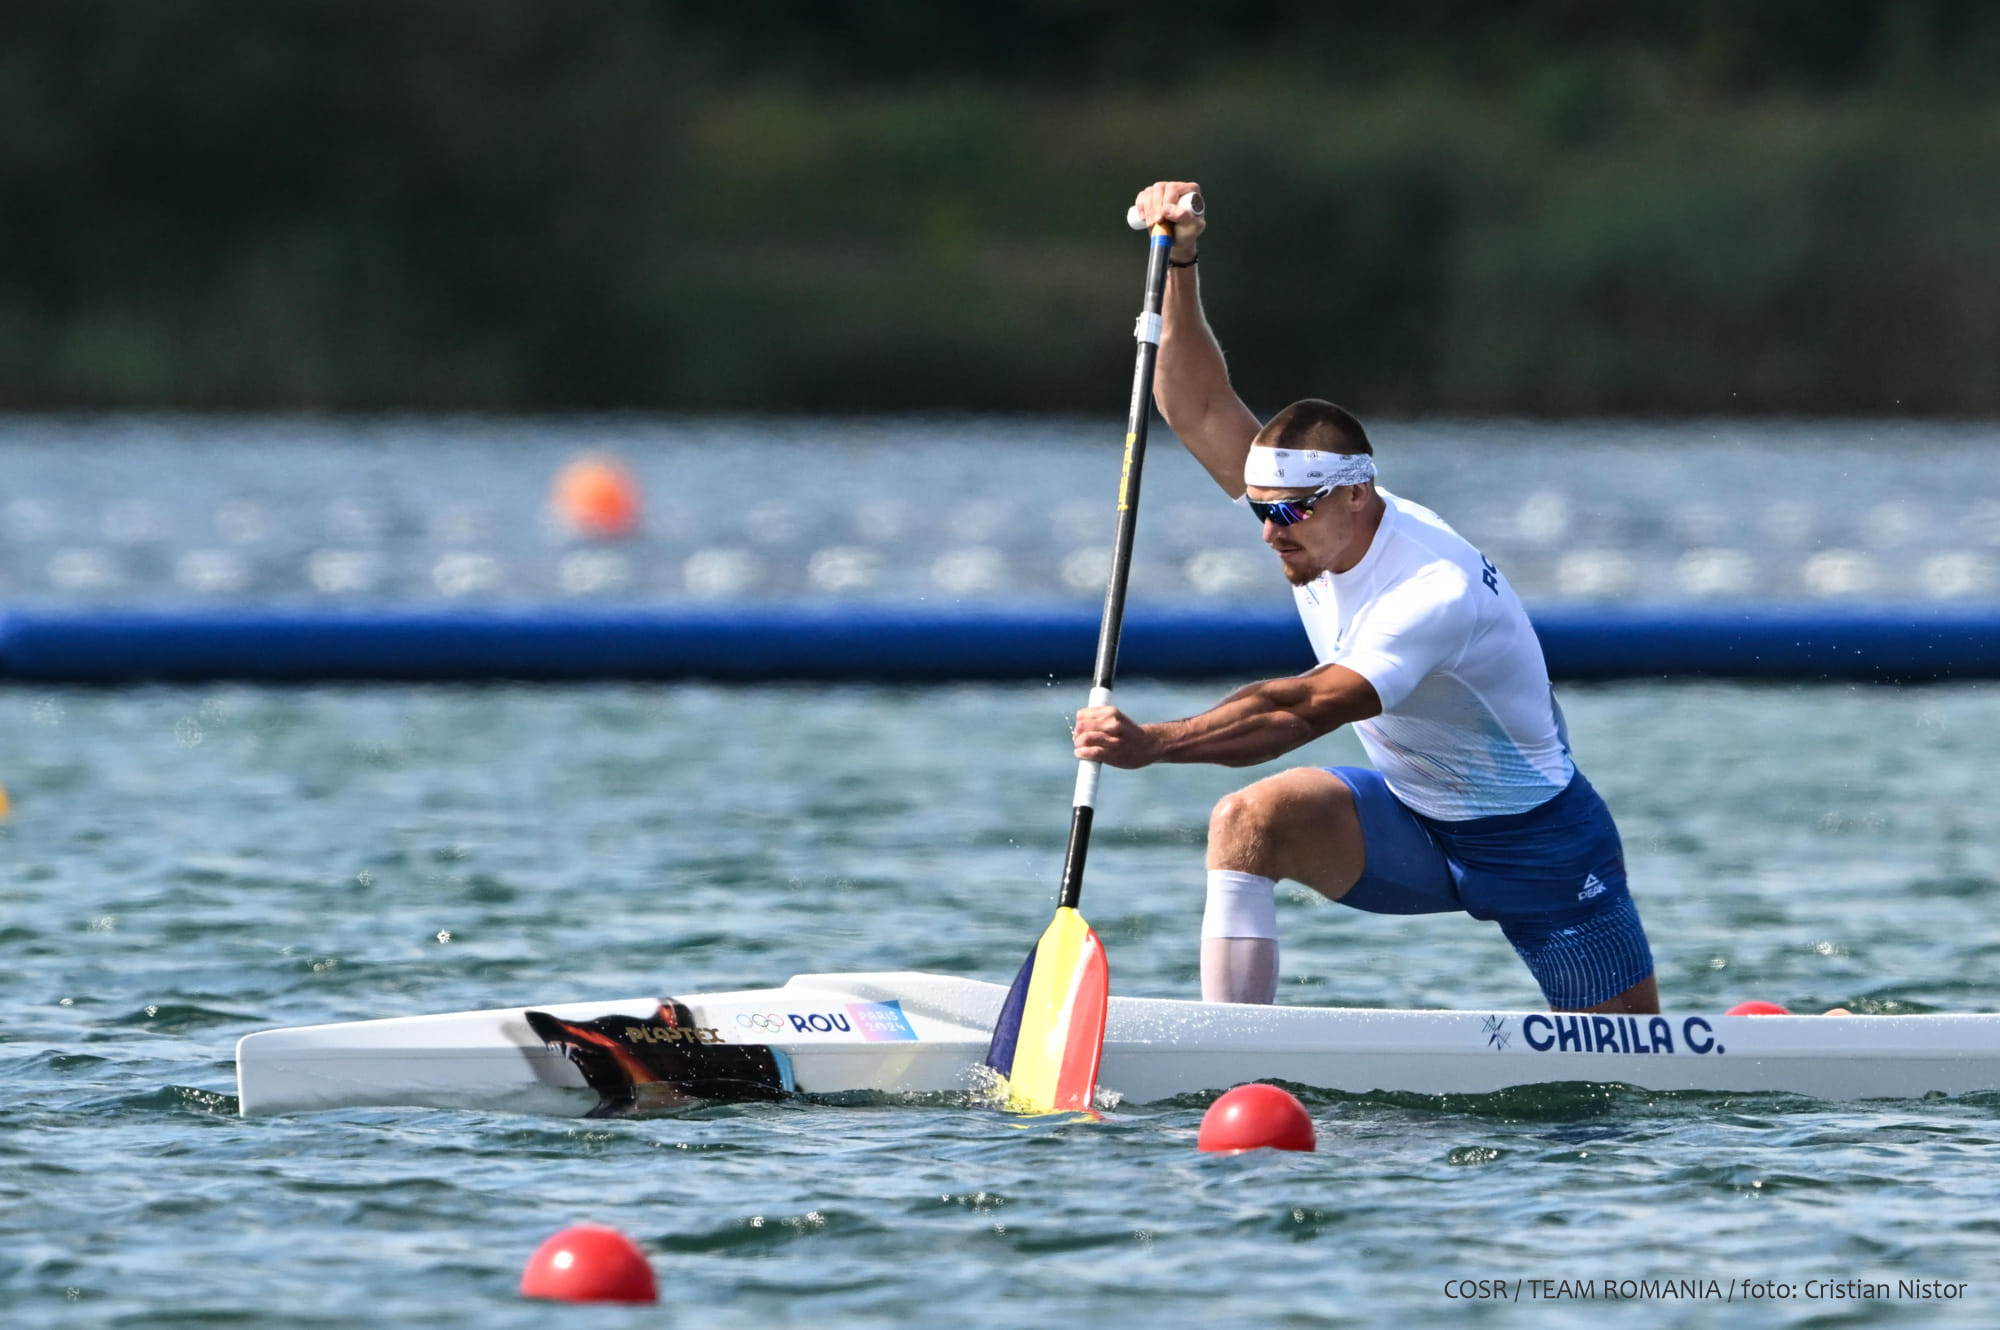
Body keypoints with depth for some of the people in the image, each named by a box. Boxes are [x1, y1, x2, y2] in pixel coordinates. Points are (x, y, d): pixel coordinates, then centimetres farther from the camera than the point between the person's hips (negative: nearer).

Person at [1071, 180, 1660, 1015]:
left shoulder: (1438, 593, -33)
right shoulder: (1315, 521, -9)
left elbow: (1304, 710, -44)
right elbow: (1199, 412, -12)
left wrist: (1152, 744, -53)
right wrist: (1179, 265, -24)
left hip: (1538, 841, -7)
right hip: (1414, 821, 7)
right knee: (1249, 821, -21)